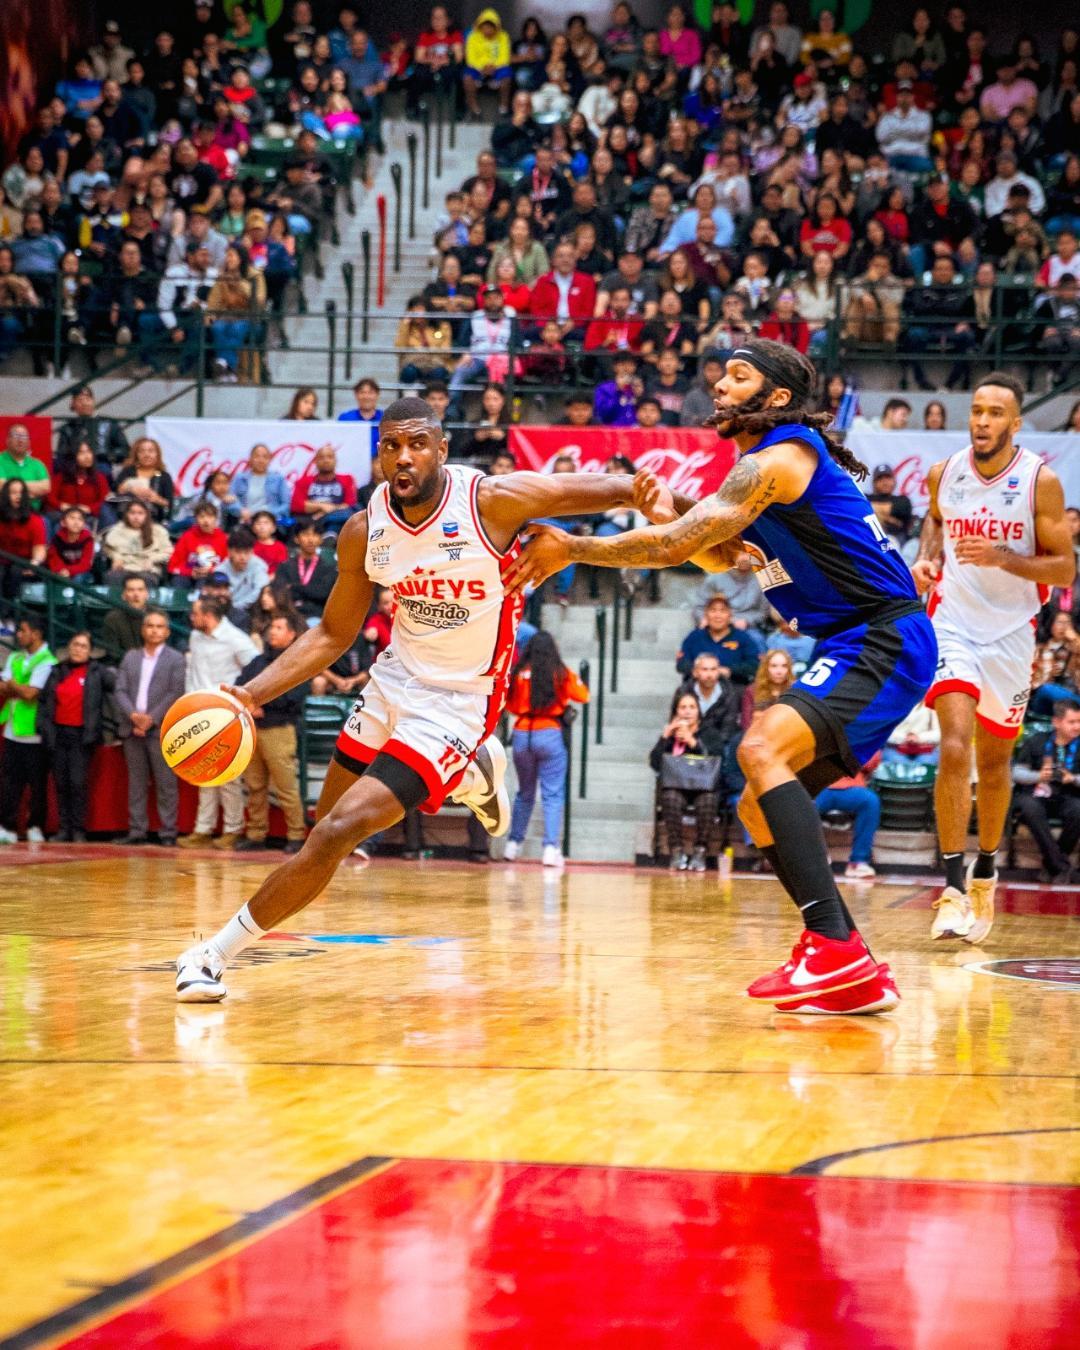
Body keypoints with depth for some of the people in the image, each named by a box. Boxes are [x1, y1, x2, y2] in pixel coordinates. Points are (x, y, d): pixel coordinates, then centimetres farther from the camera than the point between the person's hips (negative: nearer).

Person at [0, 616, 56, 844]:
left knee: (37, 784, 1)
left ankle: (36, 828, 10)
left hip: (35, 734, -6)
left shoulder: (48, 662, -7)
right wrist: (21, 689, -11)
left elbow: (30, 693, -15)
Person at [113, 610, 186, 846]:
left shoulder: (175, 659, 4)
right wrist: (133, 715, -10)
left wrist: (151, 719, -13)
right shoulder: (130, 657, 15)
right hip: (132, 729, 4)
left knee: (166, 783, -4)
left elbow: (176, 694, -5)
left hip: (161, 730, -4)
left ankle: (168, 832, -2)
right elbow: (120, 691, 7)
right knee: (136, 783, 5)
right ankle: (137, 831, 7)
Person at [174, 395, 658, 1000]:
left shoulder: (493, 500, -19)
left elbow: (609, 487, -14)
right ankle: (471, 772, 39)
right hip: (395, 678, 6)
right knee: (329, 822, 20)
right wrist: (252, 693, -5)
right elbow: (334, 634, 6)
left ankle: (217, 952, -4)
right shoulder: (366, 530, -5)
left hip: (457, 699, -6)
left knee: (338, 832, -16)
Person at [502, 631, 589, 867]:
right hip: (551, 735, -3)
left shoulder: (518, 673, -1)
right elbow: (583, 696, 1)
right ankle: (551, 848, -13)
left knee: (524, 793, 19)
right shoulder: (560, 673, -5)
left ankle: (513, 844, 24)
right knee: (553, 794, -1)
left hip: (523, 735, 3)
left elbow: (510, 705, 7)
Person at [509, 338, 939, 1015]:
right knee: (760, 812, 10)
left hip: (886, 640, -11)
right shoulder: (770, 466, 20)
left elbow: (674, 546, -19)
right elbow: (719, 556, 29)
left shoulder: (778, 457, -12)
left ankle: (836, 948, -37)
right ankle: (856, 975, 11)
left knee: (762, 750, -30)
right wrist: (672, 513, 8)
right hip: (857, 648, 11)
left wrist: (572, 548, -8)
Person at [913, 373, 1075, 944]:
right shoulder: (944, 473, -3)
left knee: (994, 760, 13)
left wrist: (1004, 558, -24)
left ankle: (985, 871, 34)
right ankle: (953, 887, -18)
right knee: (955, 747, -18)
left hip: (1011, 632, 0)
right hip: (953, 623, 0)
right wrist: (929, 556, 1)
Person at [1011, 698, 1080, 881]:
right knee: (1030, 807, -36)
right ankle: (1061, 867, -29)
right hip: (1035, 795, 0)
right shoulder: (1037, 741, 7)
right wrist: (1038, 776, -14)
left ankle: (1052, 864, -13)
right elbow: (1016, 772, 5)